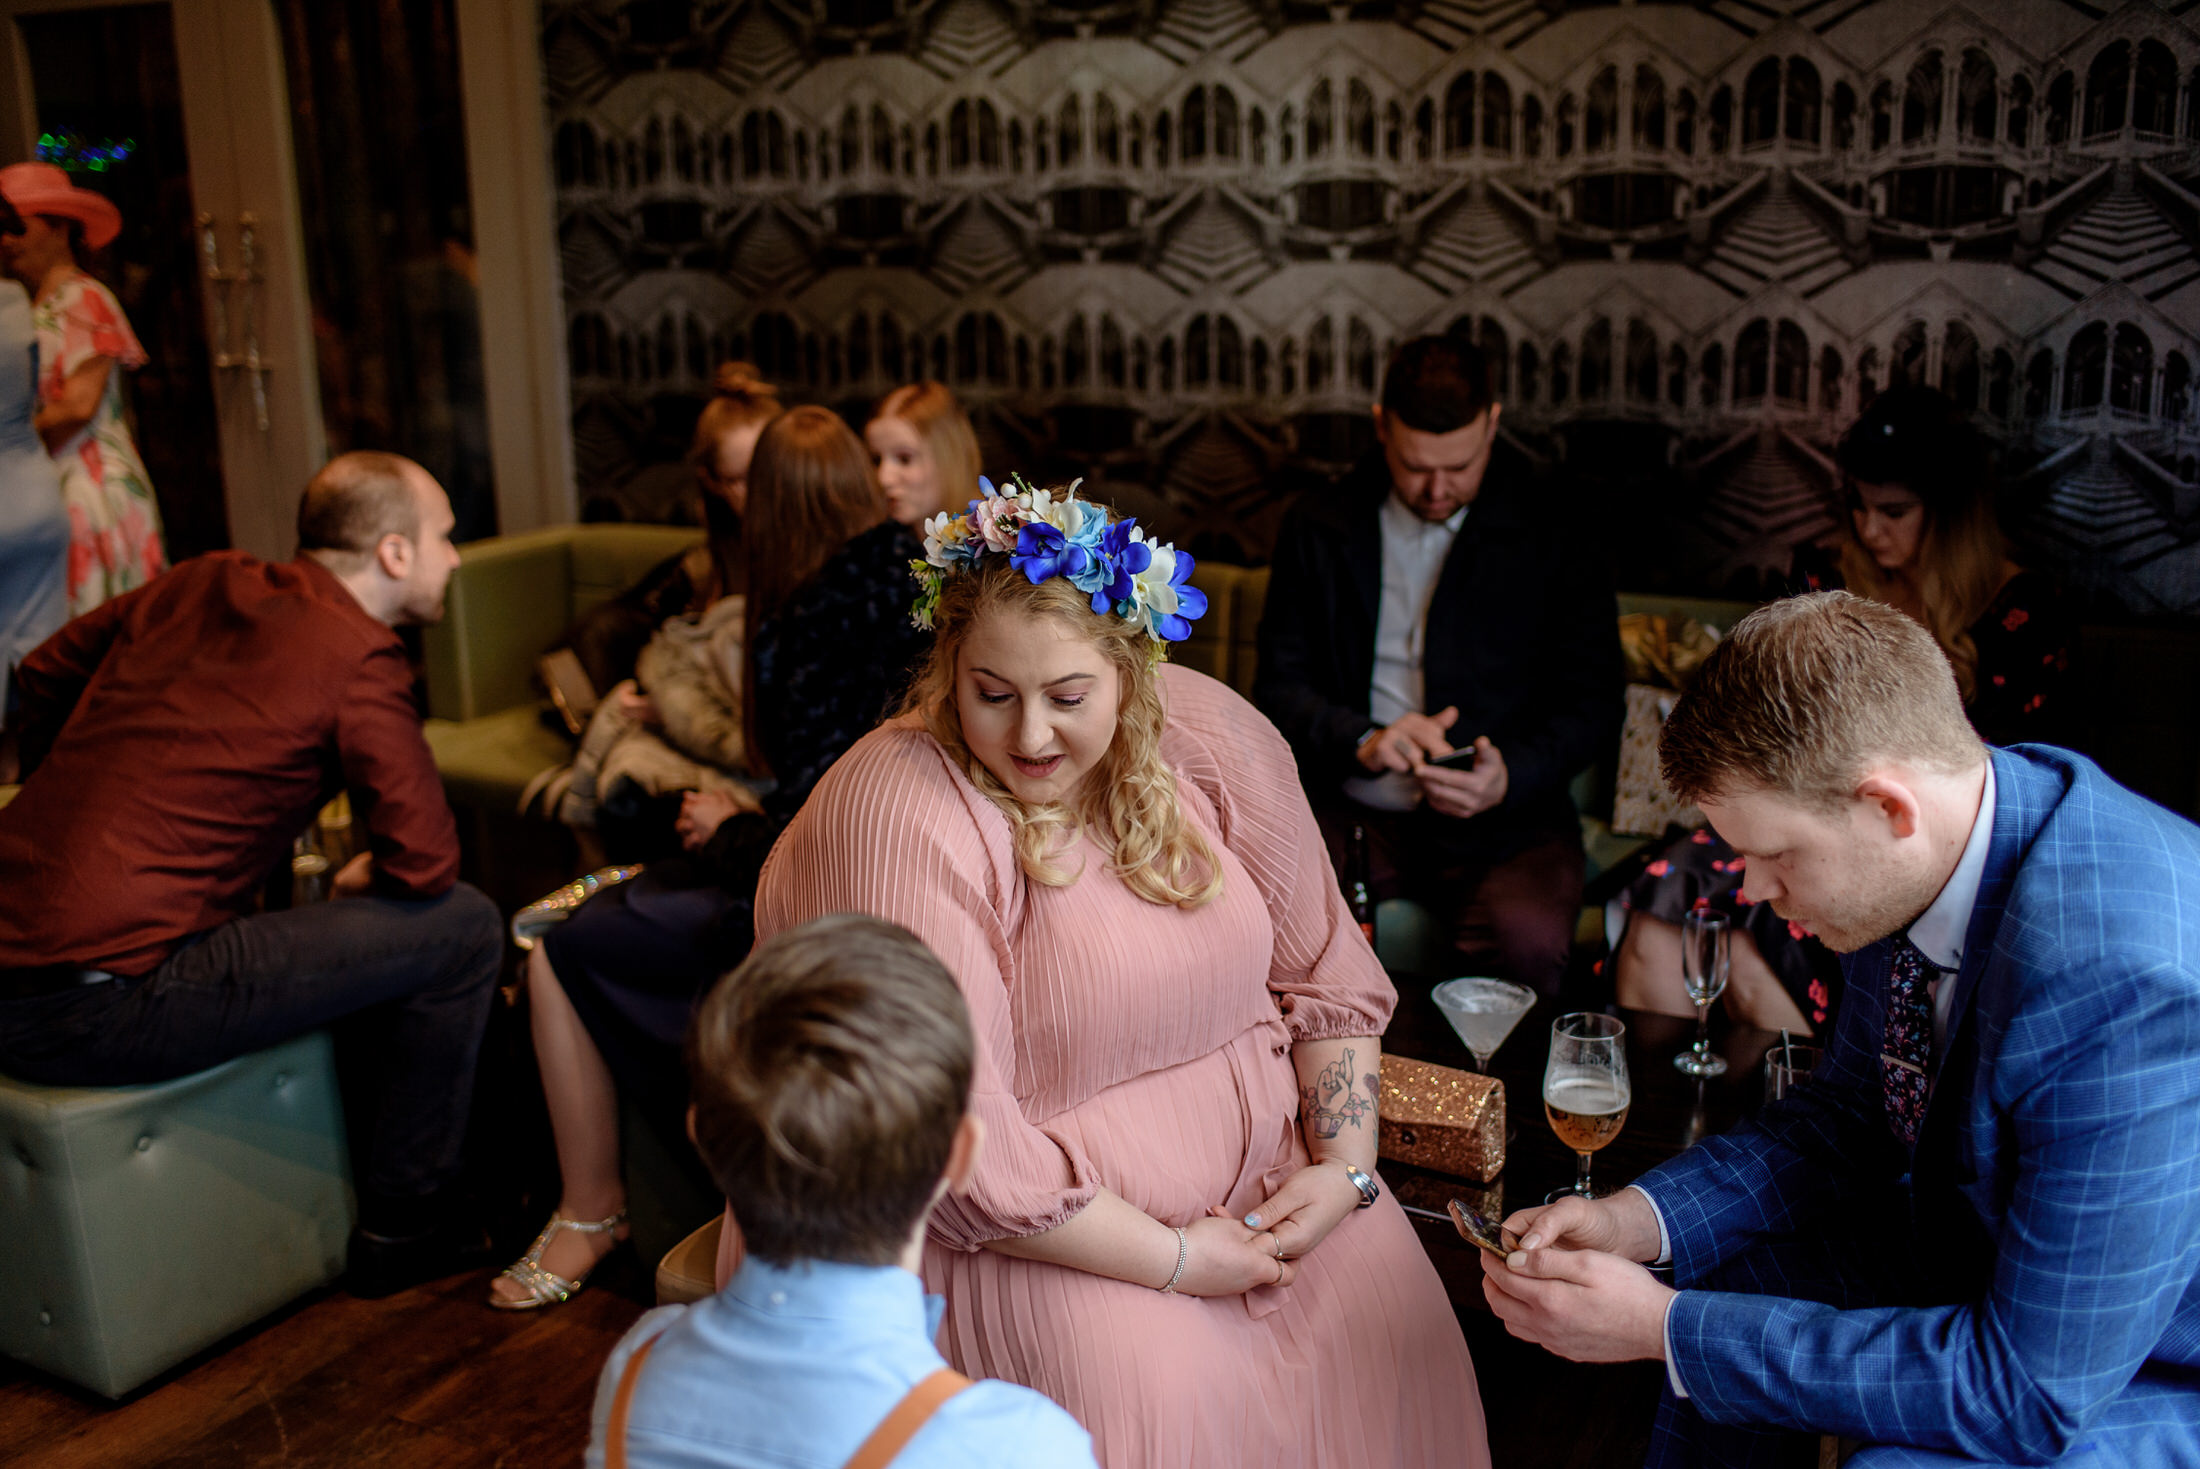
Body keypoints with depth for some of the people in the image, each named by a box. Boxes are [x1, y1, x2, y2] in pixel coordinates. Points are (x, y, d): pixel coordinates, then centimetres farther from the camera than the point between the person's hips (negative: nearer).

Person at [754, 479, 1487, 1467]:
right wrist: (1172, 1260, -18)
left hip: (1262, 1171, 5)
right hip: (1028, 1231, -5)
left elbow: (1327, 974, 6)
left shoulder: (1211, 735, -4)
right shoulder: (895, 820, -22)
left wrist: (1345, 1166, -6)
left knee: (1395, 1316, -12)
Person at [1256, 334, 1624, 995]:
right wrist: (1364, 742, -16)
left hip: (1503, 819, -1)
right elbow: (1279, 687, 4)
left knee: (1529, 941, -31)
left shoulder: (1552, 540, 2)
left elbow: (1595, 703, 3)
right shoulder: (1316, 529, 7)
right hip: (1350, 807, 1)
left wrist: (1511, 775, -17)